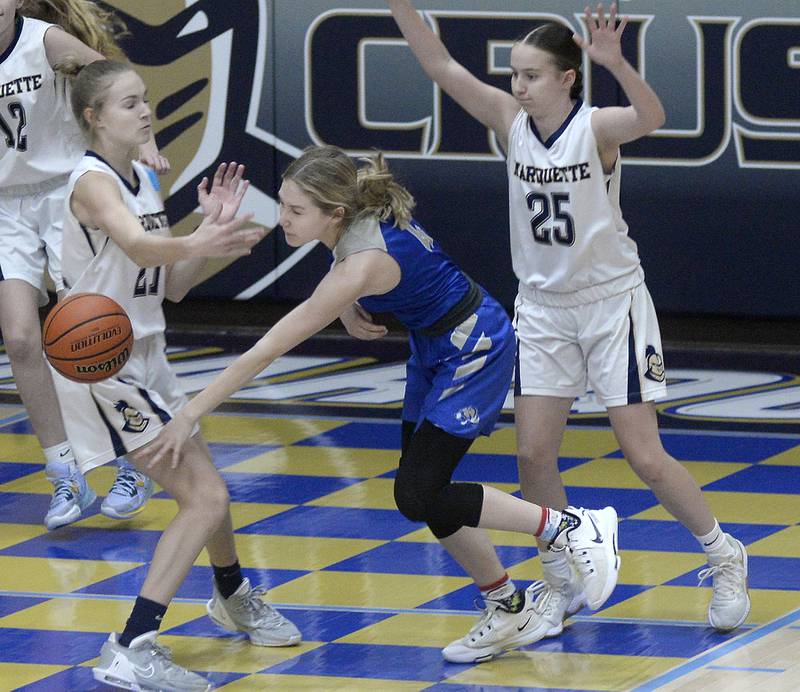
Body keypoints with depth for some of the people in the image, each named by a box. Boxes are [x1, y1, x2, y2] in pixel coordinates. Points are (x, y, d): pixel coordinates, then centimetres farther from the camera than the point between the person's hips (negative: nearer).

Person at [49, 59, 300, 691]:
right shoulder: (93, 182, -18)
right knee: (204, 498, -16)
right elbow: (137, 244, -40)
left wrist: (212, 226, -4)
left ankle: (233, 597, 51)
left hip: (145, 360, 9)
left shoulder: (145, 180, 9)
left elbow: (173, 285, 11)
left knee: (206, 488, 24)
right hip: (102, 368, -9)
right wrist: (195, 245, -59)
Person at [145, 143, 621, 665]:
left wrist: (189, 416, -27)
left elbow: (267, 352, -31)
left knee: (418, 496, -12)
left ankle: (574, 527, -2)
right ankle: (509, 613, 22)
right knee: (424, 493, 8)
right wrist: (349, 309, -3)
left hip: (473, 348, -9)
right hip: (434, 348, 9)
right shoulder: (363, 206, -11)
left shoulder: (361, 266, -33)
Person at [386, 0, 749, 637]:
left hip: (612, 303, -5)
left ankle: (726, 560, 16)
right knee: (534, 454, -2)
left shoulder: (595, 127, -17)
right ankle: (561, 582, 15)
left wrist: (615, 62, -56)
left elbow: (651, 118, -39)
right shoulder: (512, 122, -4)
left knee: (646, 458, -4)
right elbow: (440, 65, -10)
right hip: (542, 308, 5)